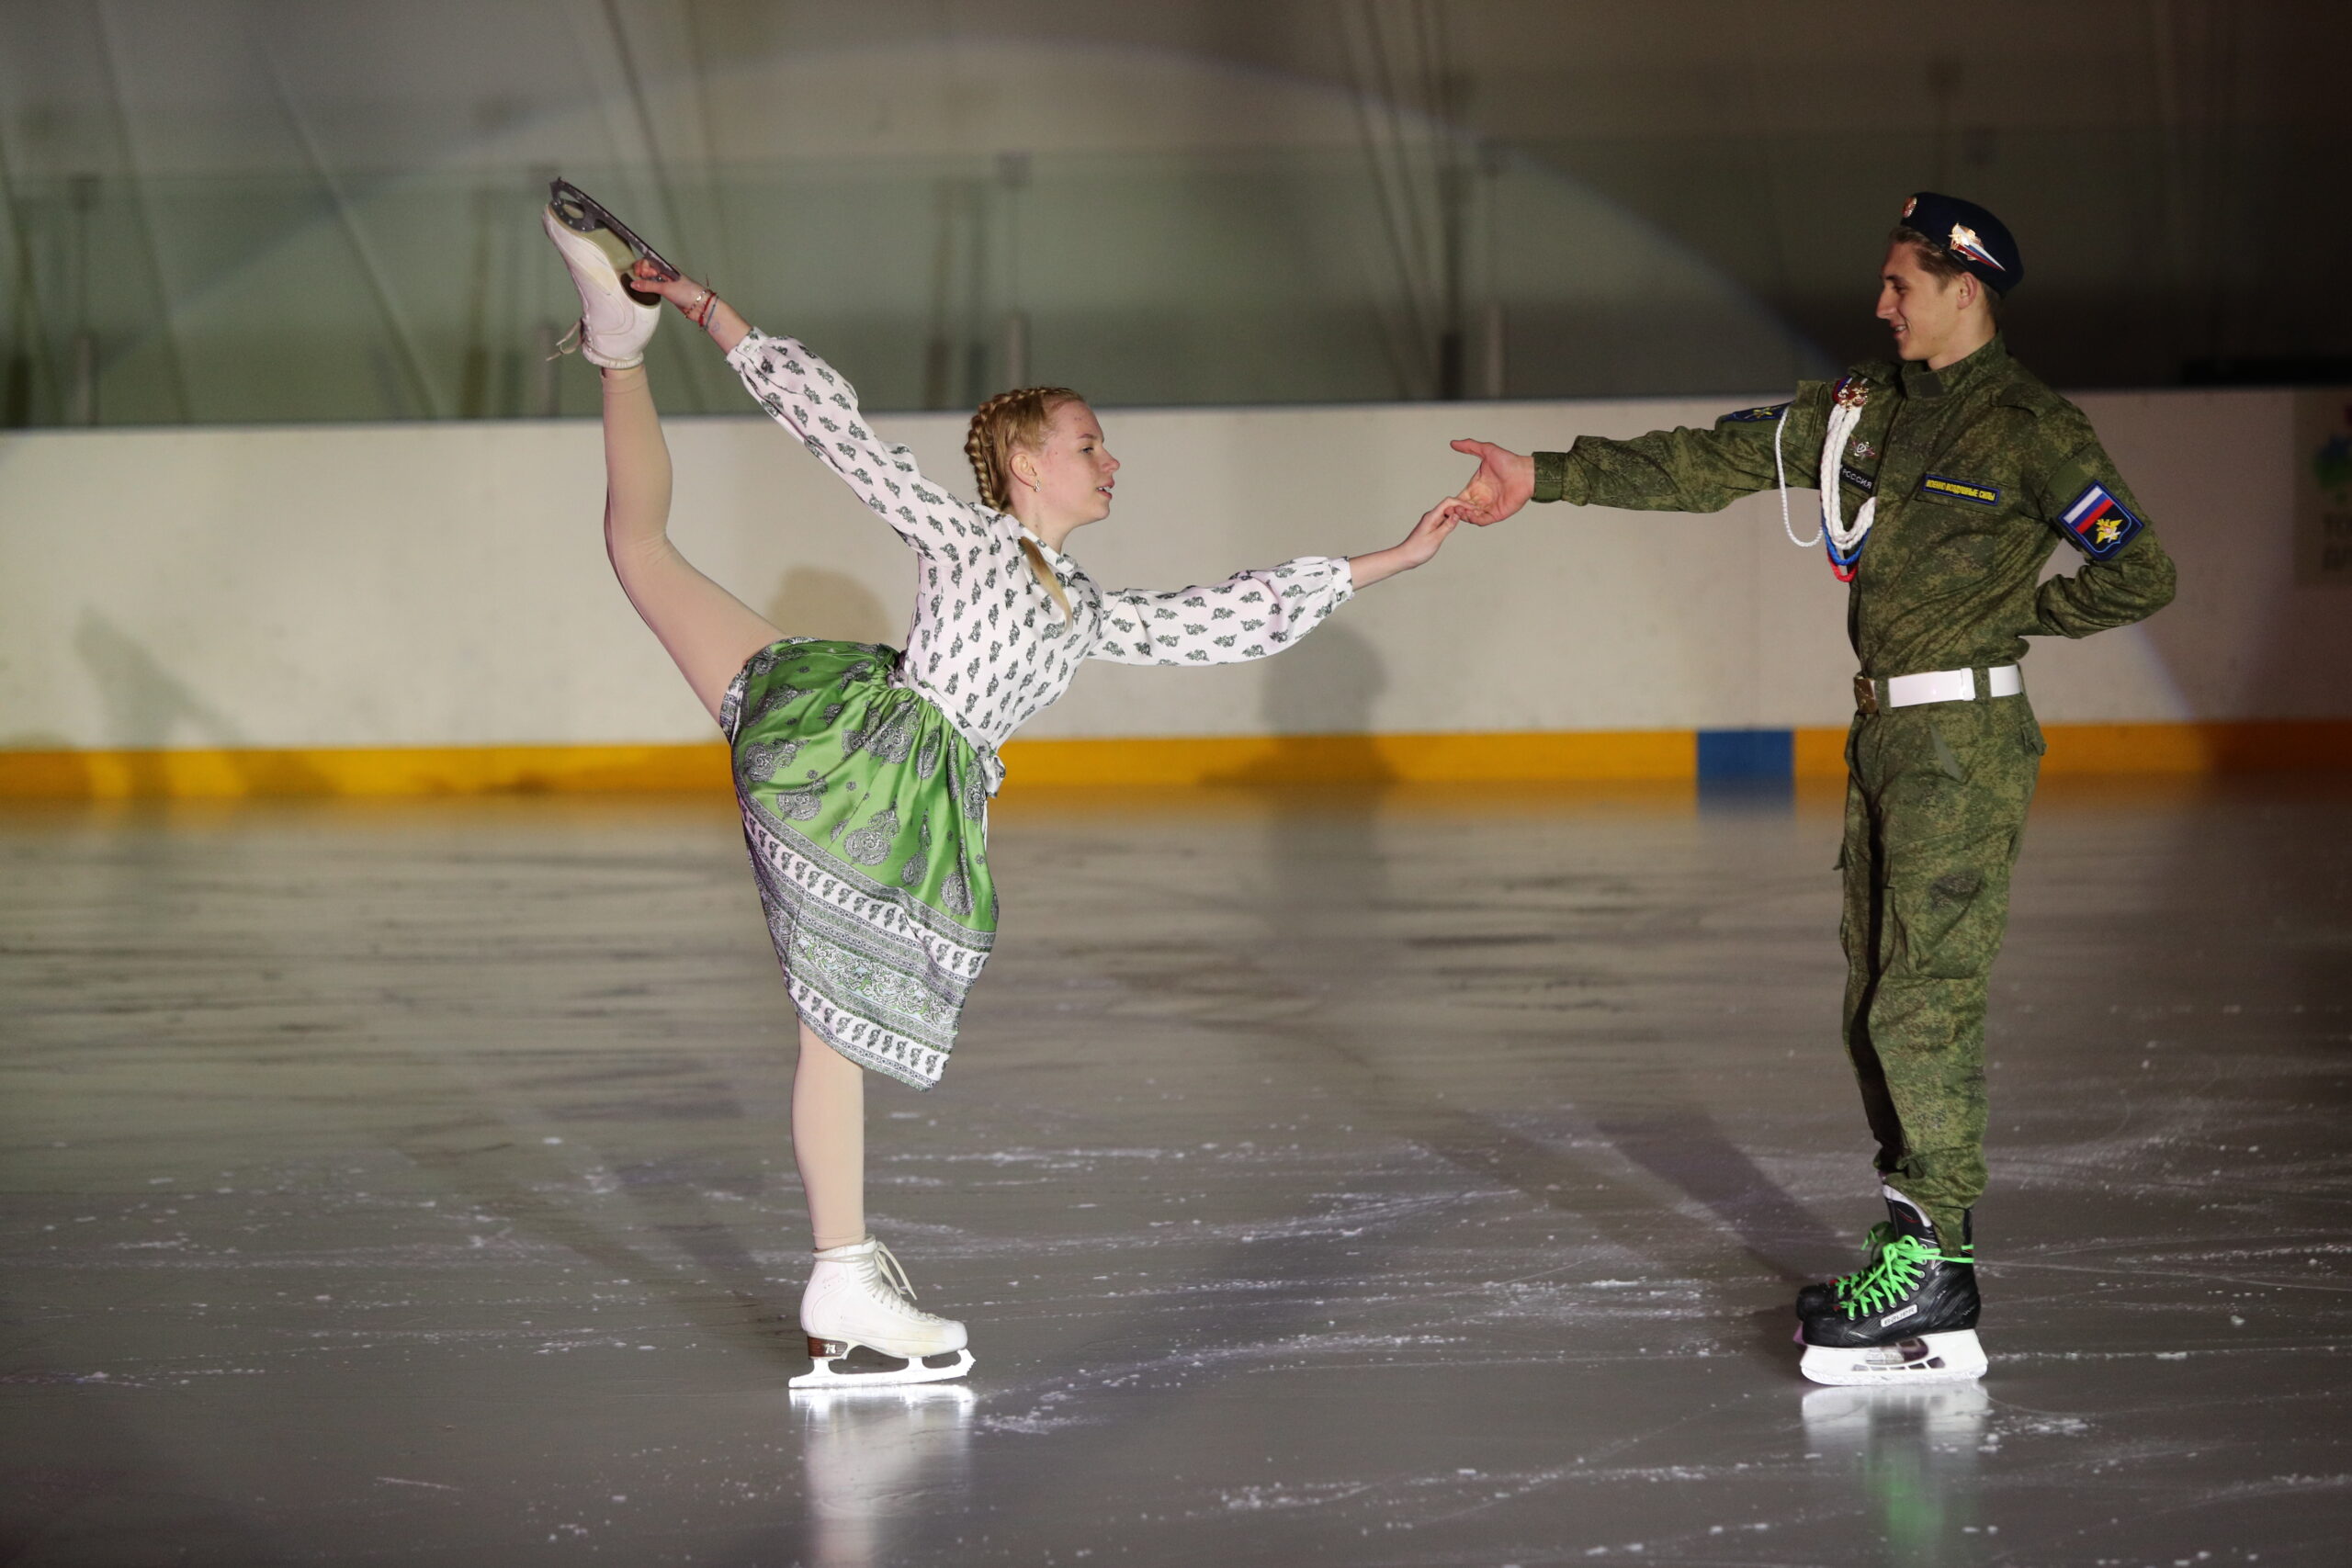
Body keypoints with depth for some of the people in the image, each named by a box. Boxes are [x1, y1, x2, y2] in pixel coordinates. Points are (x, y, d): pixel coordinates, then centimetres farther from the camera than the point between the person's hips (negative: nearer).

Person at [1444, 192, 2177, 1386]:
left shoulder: (2028, 427, -9)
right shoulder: (1858, 411, 12)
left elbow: (2139, 575, -8)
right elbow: (1710, 463, 11)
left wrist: (2015, 614, -3)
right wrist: (1549, 477, 6)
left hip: (1964, 738, -8)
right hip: (1883, 734, 8)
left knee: (1922, 1000, -11)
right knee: (1875, 1001, 9)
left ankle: (1936, 1279, -9)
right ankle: (1918, 1243, 17)